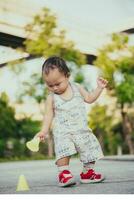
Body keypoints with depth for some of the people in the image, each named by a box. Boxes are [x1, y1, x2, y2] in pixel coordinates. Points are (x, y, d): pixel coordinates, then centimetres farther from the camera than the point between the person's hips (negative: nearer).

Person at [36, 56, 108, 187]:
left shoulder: (76, 88, 1)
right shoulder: (51, 98, -5)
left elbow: (89, 98, 11)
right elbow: (49, 115, -1)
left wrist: (99, 88, 2)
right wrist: (44, 130, -8)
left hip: (81, 129, 3)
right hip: (62, 131, -3)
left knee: (89, 149, 4)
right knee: (63, 150, -23)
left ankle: (88, 172, 21)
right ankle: (63, 173, -10)